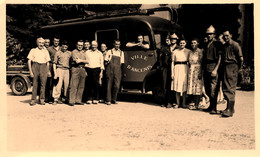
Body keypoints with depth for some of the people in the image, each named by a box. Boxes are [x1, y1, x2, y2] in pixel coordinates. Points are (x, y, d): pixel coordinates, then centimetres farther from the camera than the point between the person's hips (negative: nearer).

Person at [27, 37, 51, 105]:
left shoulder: (45, 51, 16)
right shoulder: (33, 50, 10)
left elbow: (47, 62, 17)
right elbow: (29, 61, 5)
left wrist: (48, 71, 11)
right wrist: (30, 71, -3)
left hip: (43, 67, 2)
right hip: (35, 66, -1)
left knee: (43, 84, -4)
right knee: (34, 84, -3)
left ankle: (42, 99, 3)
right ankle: (33, 100, 1)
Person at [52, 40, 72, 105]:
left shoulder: (69, 53, 12)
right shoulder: (57, 53, 5)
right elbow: (54, 63, 4)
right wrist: (55, 73, -4)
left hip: (67, 70, 3)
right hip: (59, 69, -2)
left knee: (67, 84, 1)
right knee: (58, 84, -8)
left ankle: (65, 98, 14)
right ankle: (55, 99, -4)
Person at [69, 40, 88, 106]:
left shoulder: (84, 53, 19)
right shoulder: (74, 52, 3)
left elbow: (87, 61, 6)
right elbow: (76, 61, -11)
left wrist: (80, 60, -8)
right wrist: (83, 61, -5)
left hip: (83, 69, 5)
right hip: (75, 69, -5)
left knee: (81, 86, 5)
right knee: (74, 86, -9)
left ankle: (78, 100, 11)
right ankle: (72, 101, -7)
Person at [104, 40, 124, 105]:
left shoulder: (121, 53, 17)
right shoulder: (109, 51, 11)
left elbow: (121, 63, 16)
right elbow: (105, 61, 11)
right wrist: (108, 61, -6)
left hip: (117, 70, 2)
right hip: (110, 70, -1)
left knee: (117, 85, -5)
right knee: (109, 85, -2)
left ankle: (114, 100, 8)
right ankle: (108, 100, 2)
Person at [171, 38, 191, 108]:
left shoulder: (188, 51, 6)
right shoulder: (175, 51, 7)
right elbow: (172, 62, 8)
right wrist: (172, 72, 2)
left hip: (185, 69, 0)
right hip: (177, 68, 1)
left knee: (184, 86, 0)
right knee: (177, 86, 0)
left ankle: (184, 103, 9)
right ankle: (178, 103, 9)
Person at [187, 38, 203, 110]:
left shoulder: (200, 51, -4)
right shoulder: (190, 52, 14)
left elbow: (201, 62, -9)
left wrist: (200, 72, -16)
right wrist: (189, 71, 9)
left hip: (197, 70, -6)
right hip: (191, 70, 6)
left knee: (197, 87, -5)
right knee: (191, 86, 5)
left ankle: (196, 105, -1)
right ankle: (194, 103, 15)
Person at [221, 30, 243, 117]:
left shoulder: (235, 45, -7)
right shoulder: (224, 46, 16)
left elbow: (241, 58, -10)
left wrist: (238, 67, -1)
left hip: (232, 67, -8)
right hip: (225, 67, 8)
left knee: (230, 88, -11)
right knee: (225, 88, 9)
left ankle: (230, 110, -12)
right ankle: (230, 108, 20)